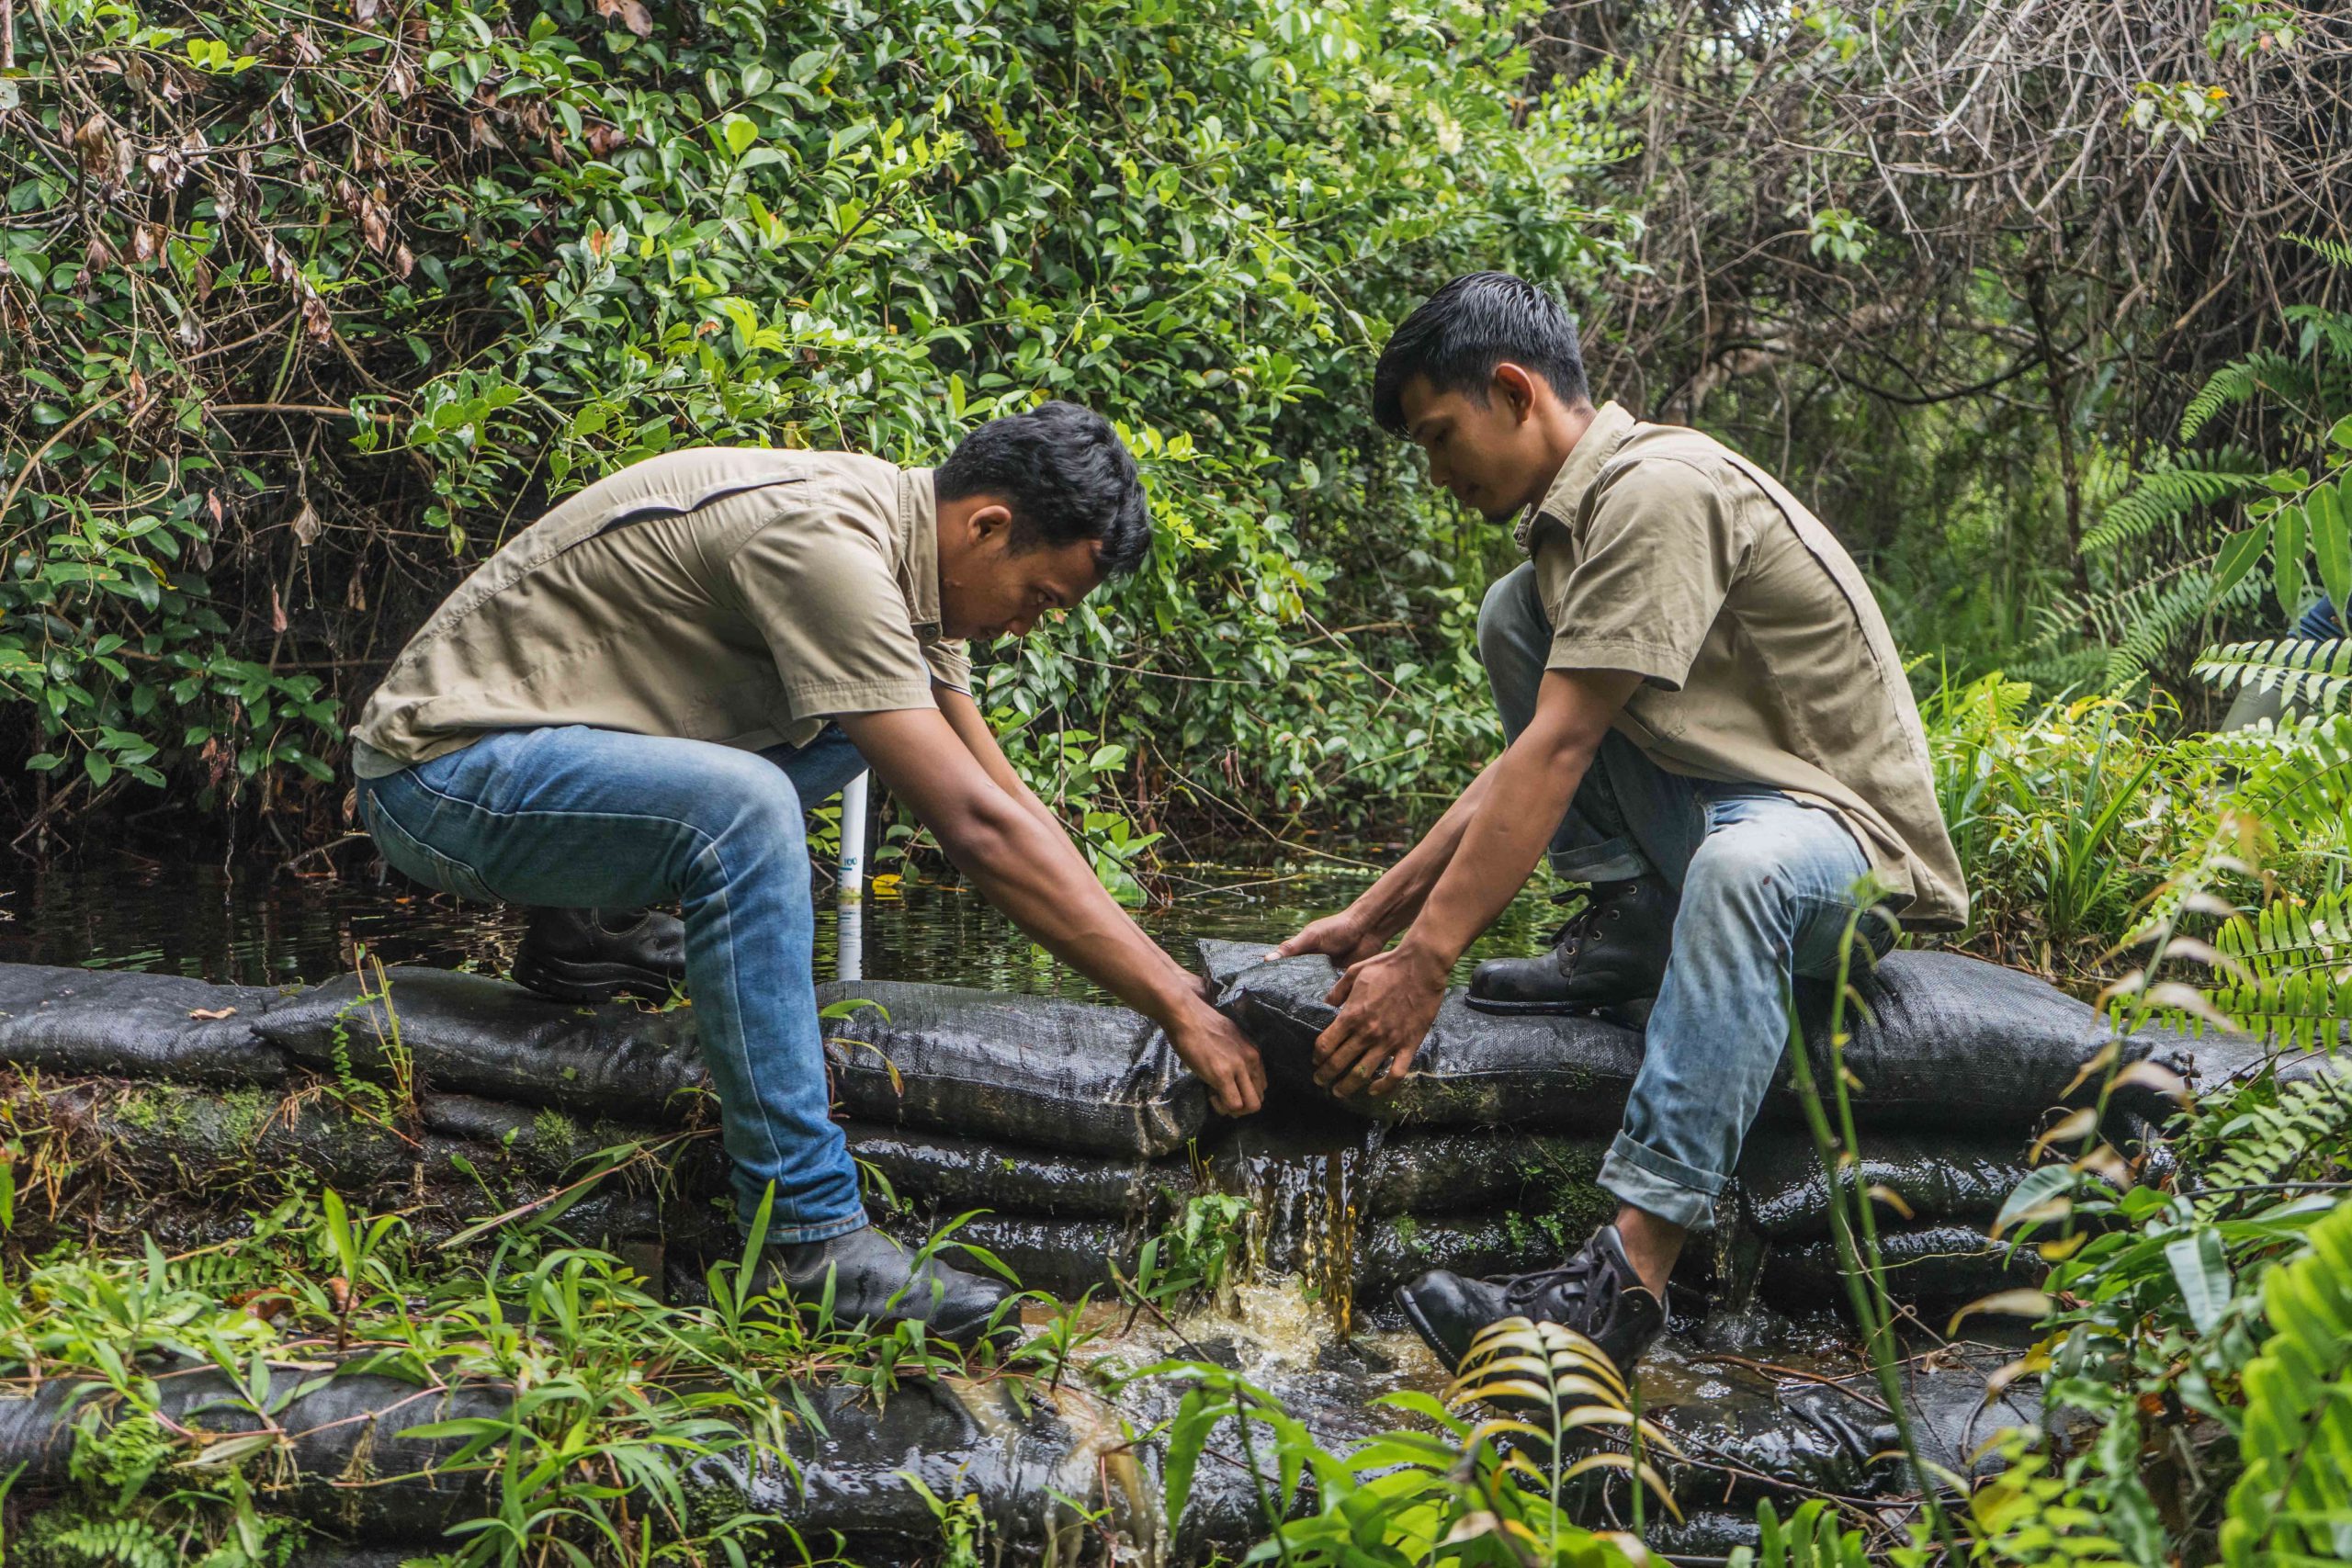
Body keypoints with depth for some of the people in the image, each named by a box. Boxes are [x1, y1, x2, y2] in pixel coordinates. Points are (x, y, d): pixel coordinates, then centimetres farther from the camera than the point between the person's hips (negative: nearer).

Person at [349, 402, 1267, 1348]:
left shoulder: (904, 544, 4)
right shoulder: (823, 542, -26)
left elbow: (1005, 797, 9)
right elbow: (978, 830, -29)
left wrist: (1158, 978, 3)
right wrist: (1177, 1004, -24)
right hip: (439, 774, -9)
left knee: (876, 713, 11)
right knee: (740, 804, -35)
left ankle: (591, 931, 7)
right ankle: (807, 1239, -28)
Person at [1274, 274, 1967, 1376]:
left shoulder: (1658, 488, -19)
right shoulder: (1576, 512, 11)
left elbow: (1558, 756, -25)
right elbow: (1533, 757, 14)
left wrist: (1424, 964, -26)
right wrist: (1374, 915, 9)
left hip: (1849, 841, -9)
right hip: (1711, 807, 9)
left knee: (1741, 865, -44)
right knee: (1516, 613, 4)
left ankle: (1627, 1276, -48)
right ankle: (1630, 926, -2)